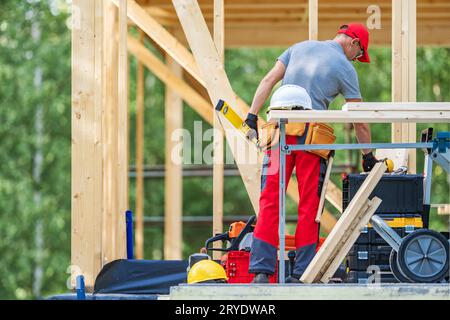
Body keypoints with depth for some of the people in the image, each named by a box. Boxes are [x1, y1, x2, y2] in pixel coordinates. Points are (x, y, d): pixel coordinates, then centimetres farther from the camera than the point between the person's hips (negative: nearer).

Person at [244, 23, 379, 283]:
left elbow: (268, 81, 8)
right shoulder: (345, 68, 4)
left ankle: (261, 271, -7)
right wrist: (368, 156, 17)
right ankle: (303, 273, 3)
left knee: (270, 201, 0)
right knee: (309, 206, 4)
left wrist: (252, 116, 7)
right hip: (311, 135, -3)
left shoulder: (300, 47, 16)